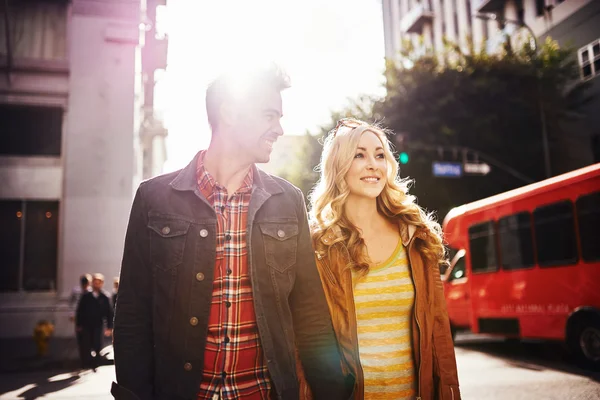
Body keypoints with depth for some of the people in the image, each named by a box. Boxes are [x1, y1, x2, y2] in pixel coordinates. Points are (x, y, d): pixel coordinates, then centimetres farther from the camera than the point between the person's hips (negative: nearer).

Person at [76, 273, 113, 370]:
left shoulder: (104, 298, -2)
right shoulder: (86, 296, 0)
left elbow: (109, 313, -2)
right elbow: (79, 311, 3)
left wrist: (109, 327, -6)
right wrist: (78, 325, 0)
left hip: (97, 326, -1)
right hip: (86, 326, 1)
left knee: (97, 347, 1)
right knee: (86, 347, 4)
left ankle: (96, 365, 12)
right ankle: (86, 365, 15)